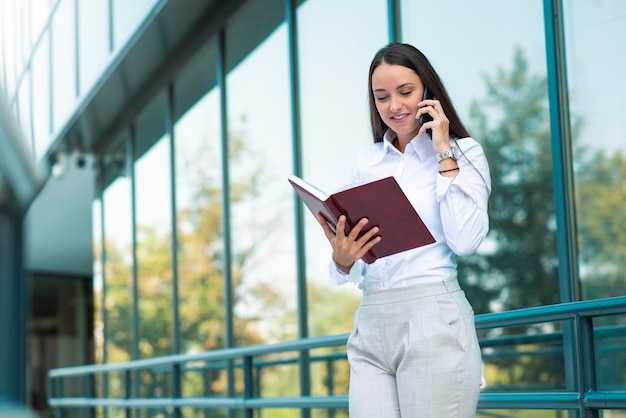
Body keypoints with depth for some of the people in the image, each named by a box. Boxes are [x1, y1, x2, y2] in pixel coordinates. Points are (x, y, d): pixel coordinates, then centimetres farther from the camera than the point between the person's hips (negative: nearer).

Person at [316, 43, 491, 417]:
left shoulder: (464, 152, 4)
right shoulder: (366, 162, 15)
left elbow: (465, 241, -12)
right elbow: (353, 270, 13)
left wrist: (444, 154, -7)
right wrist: (342, 259, -11)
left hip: (432, 320, -4)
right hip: (370, 324, 4)